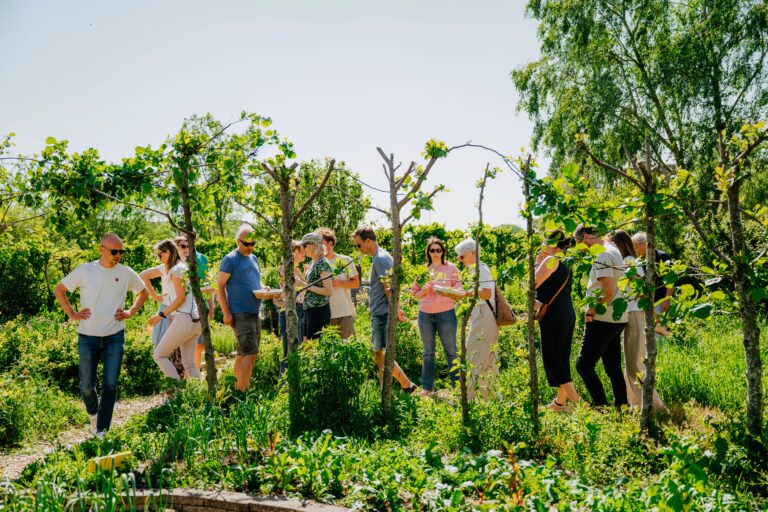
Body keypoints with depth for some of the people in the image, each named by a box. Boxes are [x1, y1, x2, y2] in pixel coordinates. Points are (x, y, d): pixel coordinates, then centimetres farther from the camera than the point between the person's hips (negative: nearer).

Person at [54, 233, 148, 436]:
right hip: (88, 336, 0)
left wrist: (131, 312, 4)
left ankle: (101, 430, 10)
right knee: (87, 386, 6)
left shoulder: (126, 273, 0)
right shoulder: (85, 271, -4)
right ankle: (93, 413, 38)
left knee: (110, 385, -1)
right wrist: (72, 314, -1)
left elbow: (143, 292, 17)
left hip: (115, 337, 1)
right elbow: (59, 290, 7)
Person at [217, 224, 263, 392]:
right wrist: (226, 313, -14)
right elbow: (220, 286, -9)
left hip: (254, 313, 8)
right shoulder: (230, 260, -7)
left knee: (243, 353, 14)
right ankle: (242, 391, -11)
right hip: (240, 314, -8)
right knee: (250, 352, -14)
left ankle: (237, 385, 24)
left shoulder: (254, 258, 16)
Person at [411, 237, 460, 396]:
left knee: (451, 351, 2)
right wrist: (425, 289, -11)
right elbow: (416, 294, 9)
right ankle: (427, 387, 16)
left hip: (446, 313, -2)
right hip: (425, 314, 3)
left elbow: (458, 293, 1)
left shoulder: (451, 268, 2)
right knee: (428, 352, 9)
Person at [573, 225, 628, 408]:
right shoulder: (613, 250, 15)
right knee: (614, 368, 14)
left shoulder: (603, 256, -16)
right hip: (617, 318, 10)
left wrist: (590, 312, -13)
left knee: (584, 365, -7)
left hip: (603, 320, -10)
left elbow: (607, 292, -24)